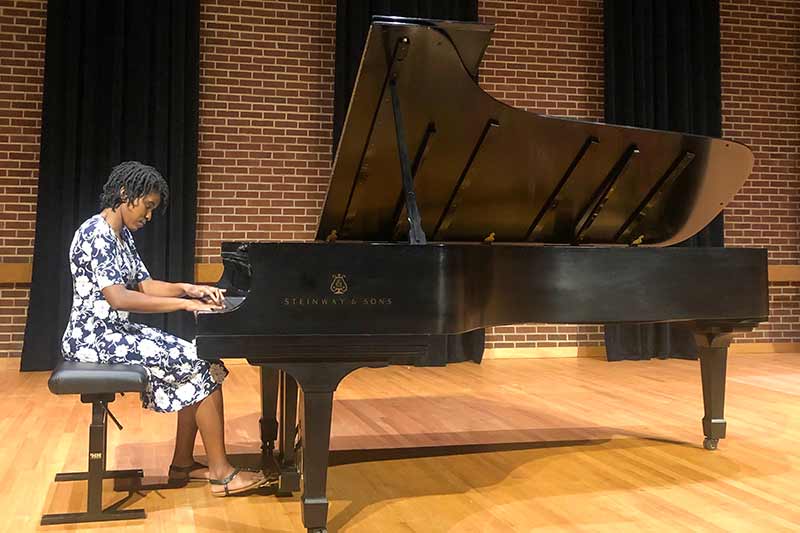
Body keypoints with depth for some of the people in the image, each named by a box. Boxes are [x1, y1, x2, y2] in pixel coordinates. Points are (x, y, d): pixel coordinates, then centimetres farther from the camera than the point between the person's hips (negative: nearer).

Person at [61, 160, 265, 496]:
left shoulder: (122, 235, 13)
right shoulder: (96, 233, -18)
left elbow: (145, 285, 13)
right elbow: (118, 298, -28)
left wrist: (188, 289, -3)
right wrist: (184, 303, -26)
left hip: (116, 331, 10)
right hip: (96, 339, -10)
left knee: (198, 360, 4)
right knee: (202, 367, -13)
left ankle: (183, 463, 8)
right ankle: (221, 473, -7)